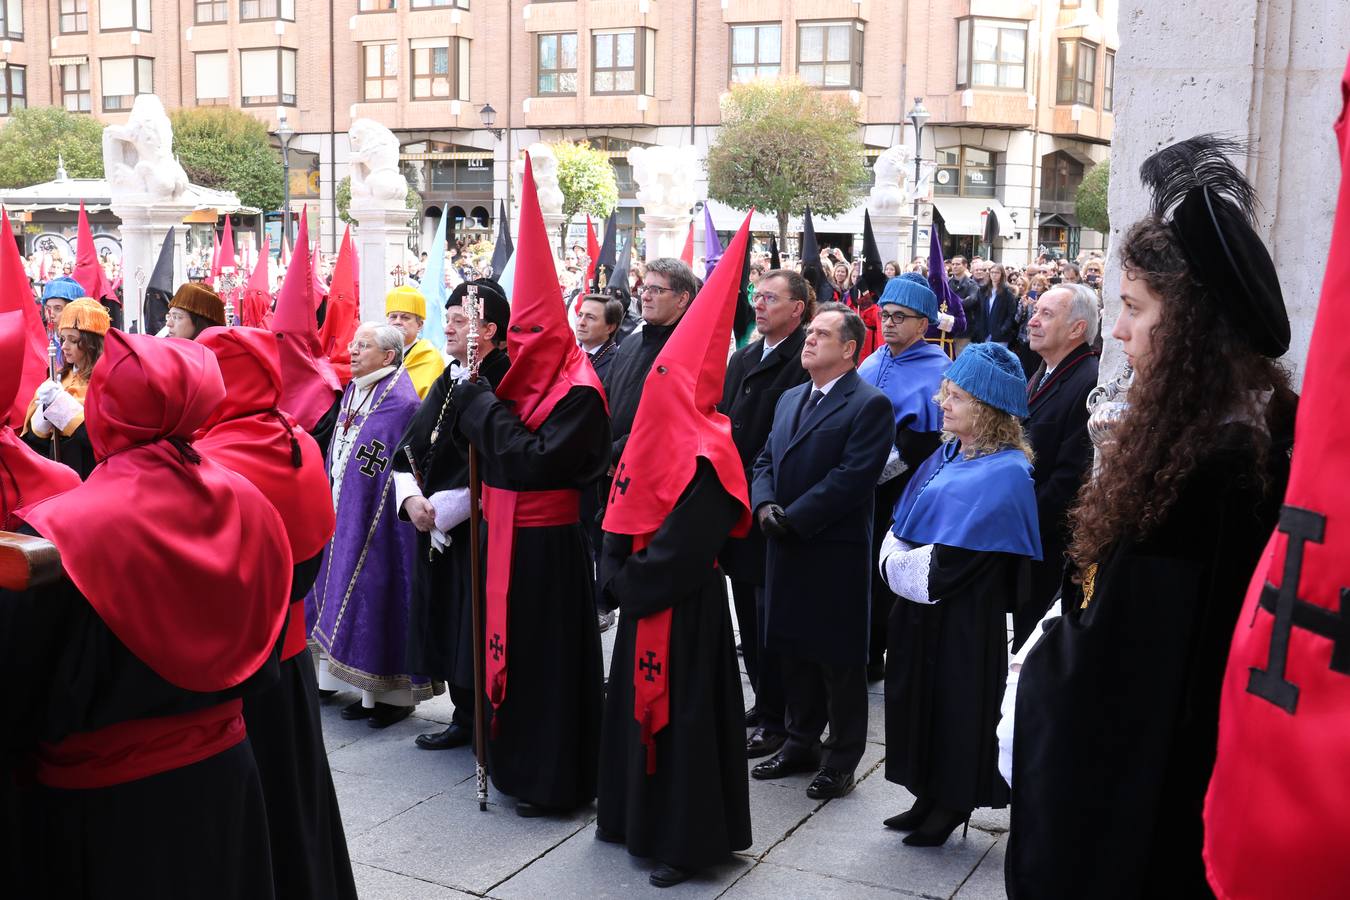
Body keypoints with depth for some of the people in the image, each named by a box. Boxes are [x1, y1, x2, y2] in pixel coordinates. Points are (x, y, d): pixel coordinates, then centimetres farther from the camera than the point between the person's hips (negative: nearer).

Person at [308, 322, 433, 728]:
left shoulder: (401, 402, -15)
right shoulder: (353, 391, 12)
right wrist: (332, 504, 18)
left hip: (380, 519, -9)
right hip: (346, 515, 9)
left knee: (381, 595, -3)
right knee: (354, 594, 12)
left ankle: (398, 693, 10)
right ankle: (371, 692, 22)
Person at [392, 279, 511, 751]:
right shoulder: (448, 381, 11)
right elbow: (410, 447, 10)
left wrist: (441, 509, -16)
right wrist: (411, 498, -8)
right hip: (437, 529, 8)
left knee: (479, 634, 1)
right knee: (449, 630, 14)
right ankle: (464, 717, 28)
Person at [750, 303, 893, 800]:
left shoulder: (870, 405, -10)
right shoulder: (790, 399, 16)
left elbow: (851, 477, -18)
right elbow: (766, 460, 14)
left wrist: (792, 518, -19)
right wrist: (765, 505, -6)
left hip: (835, 551, -7)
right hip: (786, 548, 7)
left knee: (839, 658, 3)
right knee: (795, 650, 15)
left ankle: (842, 758, 15)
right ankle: (801, 742, 29)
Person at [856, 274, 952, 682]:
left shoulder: (937, 371, -11)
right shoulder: (871, 364, 11)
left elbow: (930, 439, -17)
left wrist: (879, 472, -19)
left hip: (905, 495, -6)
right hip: (864, 491, 6)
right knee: (865, 572, 12)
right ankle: (869, 656, 26)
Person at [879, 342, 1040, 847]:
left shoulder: (1005, 474, -18)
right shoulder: (947, 456, 8)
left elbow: (953, 558, -23)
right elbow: (899, 529, 11)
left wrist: (899, 564, -11)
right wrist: (896, 560, -8)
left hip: (964, 618, -8)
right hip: (921, 608, 8)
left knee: (956, 703, 5)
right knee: (922, 696, 15)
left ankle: (953, 806, 23)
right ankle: (929, 800, 30)